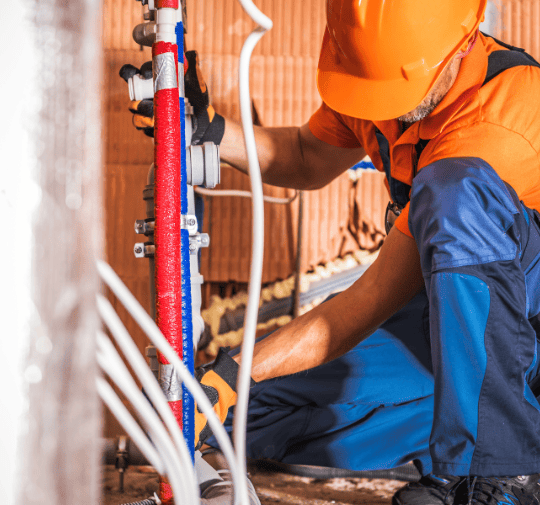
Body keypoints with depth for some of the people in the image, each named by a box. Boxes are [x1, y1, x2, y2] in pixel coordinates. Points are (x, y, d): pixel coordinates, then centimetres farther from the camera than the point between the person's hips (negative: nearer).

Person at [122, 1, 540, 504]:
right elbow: (310, 159, 11)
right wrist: (210, 130, -8)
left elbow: (376, 299, -31)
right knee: (258, 409, -5)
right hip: (445, 303, 7)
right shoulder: (377, 70, -8)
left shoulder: (498, 118, -32)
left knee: (452, 189, -38)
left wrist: (233, 373, -32)